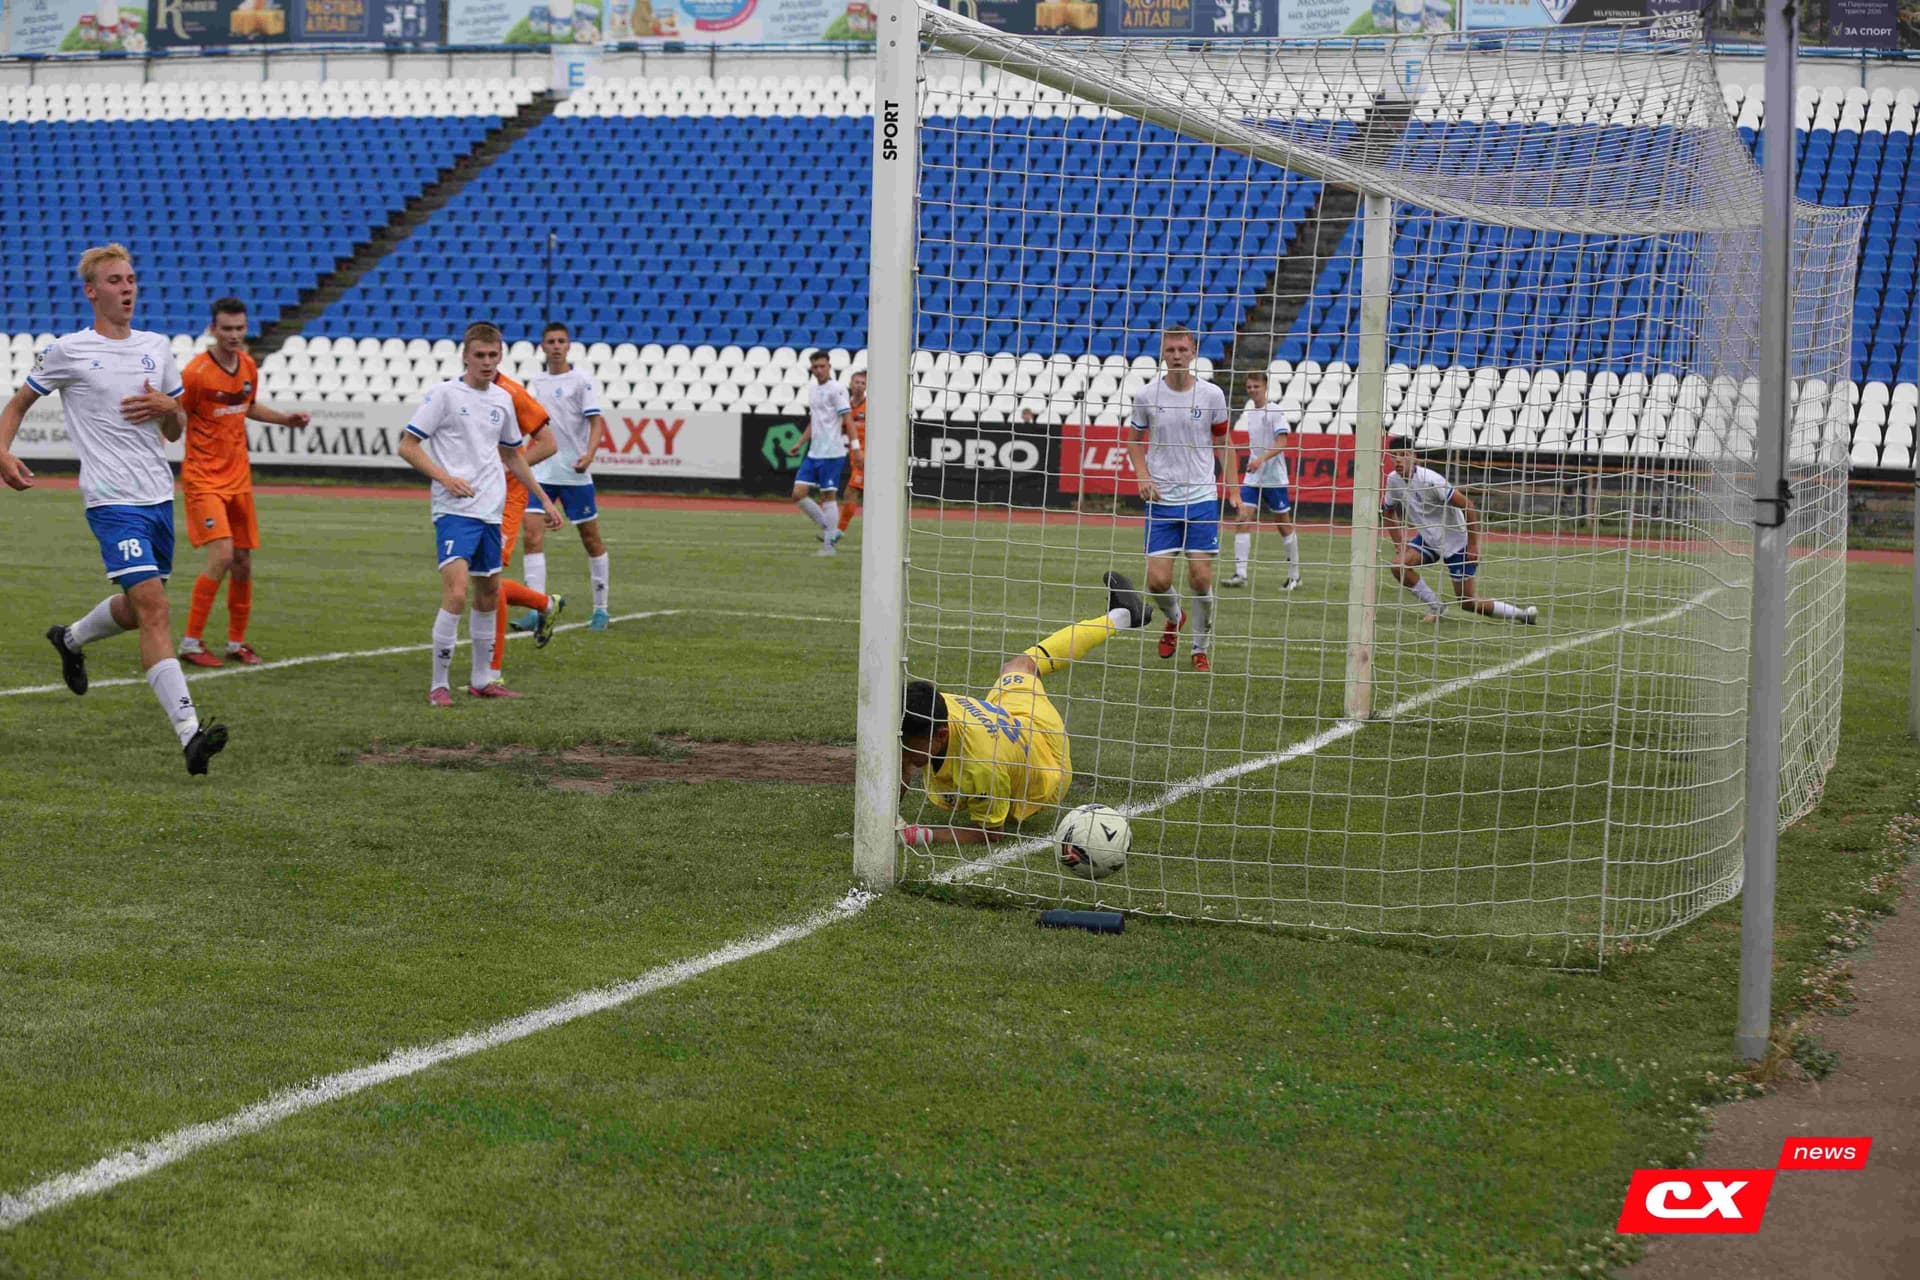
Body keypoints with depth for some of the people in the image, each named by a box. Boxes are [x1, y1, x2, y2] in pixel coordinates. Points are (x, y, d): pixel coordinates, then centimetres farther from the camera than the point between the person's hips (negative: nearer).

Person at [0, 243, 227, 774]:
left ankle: (70, 639, 50)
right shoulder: (68, 351, 0)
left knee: (137, 609, 17)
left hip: (159, 497, 6)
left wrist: (167, 405, -3)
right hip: (113, 501, -6)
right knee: (153, 608, -18)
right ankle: (189, 733, -25)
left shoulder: (158, 347, 13)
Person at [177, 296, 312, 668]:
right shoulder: (196, 372, -16)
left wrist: (287, 419, 13)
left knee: (243, 563, 9)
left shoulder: (248, 366, 5)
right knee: (222, 556, -18)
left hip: (238, 477, 7)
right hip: (204, 478, -7)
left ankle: (237, 642, 23)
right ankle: (191, 642, -7)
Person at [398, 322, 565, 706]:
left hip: (490, 513, 7)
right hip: (454, 511, -7)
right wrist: (445, 478, -19)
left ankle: (481, 681, 27)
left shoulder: (502, 399, 12)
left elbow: (512, 455, 25)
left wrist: (545, 501, 25)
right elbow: (407, 447, -6)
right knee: (456, 593, -19)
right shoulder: (444, 394, -6)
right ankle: (438, 686, -9)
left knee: (489, 595, 14)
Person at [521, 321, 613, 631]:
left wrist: (589, 454, -27)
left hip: (574, 473, -4)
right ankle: (537, 610, -11)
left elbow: (596, 422, -11)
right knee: (533, 535, -10)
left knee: (591, 539, 4)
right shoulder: (536, 382, 11)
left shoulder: (582, 380, -4)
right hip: (540, 471, 4)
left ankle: (601, 610, 16)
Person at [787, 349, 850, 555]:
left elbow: (847, 420, -14)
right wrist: (799, 444, 21)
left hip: (832, 453, -8)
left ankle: (829, 544, 2)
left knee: (828, 496, -5)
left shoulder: (836, 390, -8)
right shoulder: (812, 390, 15)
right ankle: (829, 530, 13)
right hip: (814, 452, 8)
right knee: (798, 494, 2)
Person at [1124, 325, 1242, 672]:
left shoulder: (1211, 395, -1)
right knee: (1157, 580, -6)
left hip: (1202, 499, 0)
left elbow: (1224, 444, 9)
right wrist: (1143, 476, -5)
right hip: (1161, 500, 0)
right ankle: (1174, 617, 29)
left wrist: (1234, 492, 2)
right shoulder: (1147, 396, -1)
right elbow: (1134, 439, 12)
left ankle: (1201, 650, 14)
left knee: (1201, 578, -4)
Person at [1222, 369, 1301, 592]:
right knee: (1242, 521, -8)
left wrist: (1261, 459, -30)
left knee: (1284, 525, 4)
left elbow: (1281, 443, -19)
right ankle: (1240, 574, -11)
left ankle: (1294, 576, 15)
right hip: (1252, 478, 6)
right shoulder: (1249, 412, 11)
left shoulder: (1275, 412, -10)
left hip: (1274, 477, -6)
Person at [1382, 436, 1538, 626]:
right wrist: (1398, 542, 0)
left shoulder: (1430, 480, -26)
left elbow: (1469, 506, -24)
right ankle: (1436, 607, 0)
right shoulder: (1393, 479, -7)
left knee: (1468, 602, -4)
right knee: (1399, 565, -19)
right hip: (1427, 537, 6)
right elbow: (1388, 511, 12)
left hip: (1456, 540, -6)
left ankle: (1521, 612, 15)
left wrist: (1473, 545, -20)